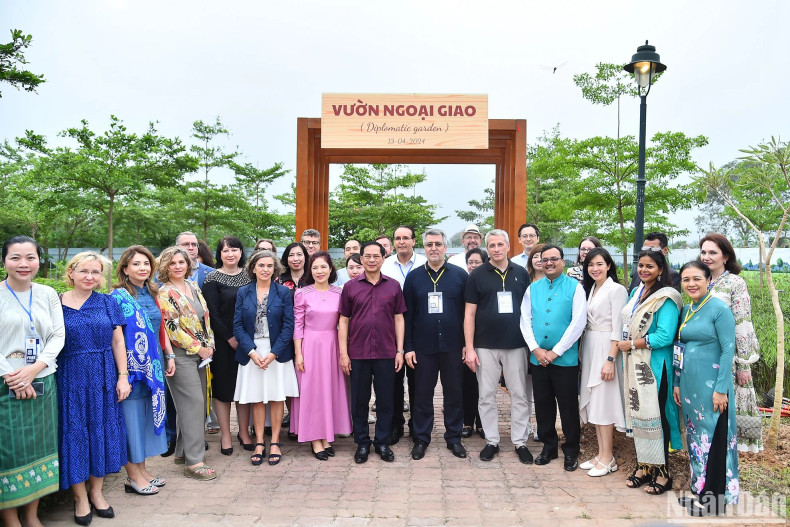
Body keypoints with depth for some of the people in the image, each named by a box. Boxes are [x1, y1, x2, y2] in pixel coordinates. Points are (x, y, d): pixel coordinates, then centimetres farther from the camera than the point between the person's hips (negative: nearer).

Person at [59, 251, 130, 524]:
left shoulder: (107, 303, 3)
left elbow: (118, 342, 3)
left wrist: (123, 376, -1)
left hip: (103, 378, 2)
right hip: (70, 378, -2)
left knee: (102, 432, 8)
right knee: (74, 433, 5)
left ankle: (96, 492, 25)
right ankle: (80, 498, 20)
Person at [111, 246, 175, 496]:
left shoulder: (151, 294, 10)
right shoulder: (118, 296, -10)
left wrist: (169, 356, 10)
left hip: (153, 366, 7)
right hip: (131, 366, -7)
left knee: (149, 414, 12)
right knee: (132, 415, 1)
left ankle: (142, 468, 25)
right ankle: (133, 476, 14)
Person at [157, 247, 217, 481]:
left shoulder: (194, 287, 13)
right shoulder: (164, 293, -9)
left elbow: (206, 317, 15)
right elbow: (172, 328, -15)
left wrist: (209, 345, 4)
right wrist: (199, 348, -11)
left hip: (200, 355, 7)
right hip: (181, 356, -7)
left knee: (198, 404, 10)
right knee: (194, 403, -9)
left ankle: (182, 452, 24)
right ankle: (194, 462, -3)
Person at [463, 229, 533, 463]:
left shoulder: (521, 273, 5)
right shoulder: (477, 275, 1)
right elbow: (469, 314, 0)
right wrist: (469, 348, -6)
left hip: (517, 345, 1)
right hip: (485, 346, -1)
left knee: (520, 395, 7)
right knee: (487, 396, 7)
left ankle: (520, 442, 20)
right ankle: (492, 441, 21)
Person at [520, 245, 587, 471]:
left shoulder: (575, 287, -4)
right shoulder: (533, 289, 8)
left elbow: (578, 323, -10)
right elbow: (525, 321, 5)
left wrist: (555, 352, -12)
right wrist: (536, 349, -8)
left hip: (565, 359, -4)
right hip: (537, 358, 4)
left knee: (568, 407, 6)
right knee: (542, 405, 12)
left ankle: (571, 452, 22)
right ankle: (548, 447, 28)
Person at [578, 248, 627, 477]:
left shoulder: (616, 290, -10)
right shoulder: (590, 289, 14)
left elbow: (618, 328, -14)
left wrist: (610, 359, -19)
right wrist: (582, 353, 10)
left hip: (606, 348, -8)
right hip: (589, 347, 8)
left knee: (603, 402, -3)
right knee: (593, 402, 10)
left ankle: (607, 458, 8)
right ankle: (601, 454, 19)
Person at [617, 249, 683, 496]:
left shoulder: (666, 298, -12)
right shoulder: (636, 293, 12)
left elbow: (665, 336, -20)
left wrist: (632, 344, -13)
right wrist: (624, 345, 3)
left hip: (654, 366, -7)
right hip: (634, 365, 7)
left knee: (654, 416, -1)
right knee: (636, 413, 11)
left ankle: (662, 473, 11)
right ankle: (643, 466, 22)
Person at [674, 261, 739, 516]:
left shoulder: (719, 309, -12)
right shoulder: (686, 310, 9)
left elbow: (728, 350, -14)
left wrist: (721, 389, -17)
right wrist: (677, 383, 14)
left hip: (711, 386, -7)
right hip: (689, 385, 7)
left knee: (712, 438, 3)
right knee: (695, 436, 15)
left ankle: (715, 498, 16)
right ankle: (699, 491, 28)